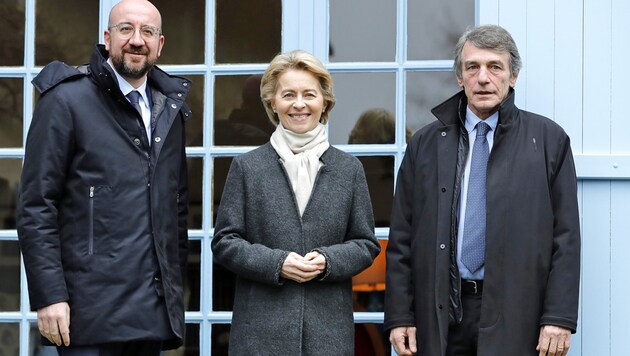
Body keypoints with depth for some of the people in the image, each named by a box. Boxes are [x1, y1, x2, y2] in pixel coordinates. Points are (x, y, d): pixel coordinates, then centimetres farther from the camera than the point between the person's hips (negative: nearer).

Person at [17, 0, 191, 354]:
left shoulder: (170, 109, 15)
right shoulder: (66, 100, -3)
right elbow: (36, 207, -7)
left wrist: (176, 291, 15)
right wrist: (49, 296, -14)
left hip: (155, 312, 6)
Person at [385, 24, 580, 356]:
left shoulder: (549, 139, 4)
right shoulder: (425, 143, 10)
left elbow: (565, 238, 1)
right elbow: (401, 238, 8)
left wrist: (559, 318, -6)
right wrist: (400, 316, 2)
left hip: (515, 315, -1)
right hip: (441, 313, 2)